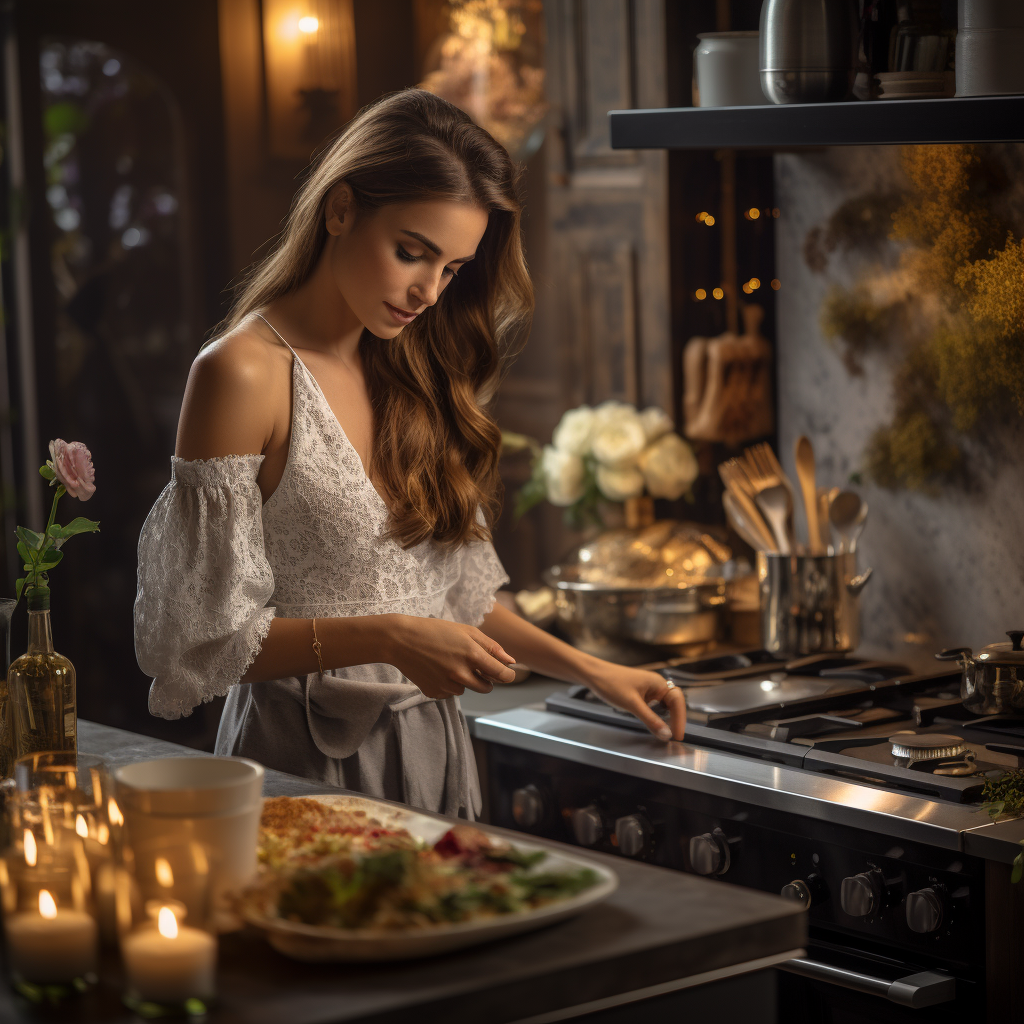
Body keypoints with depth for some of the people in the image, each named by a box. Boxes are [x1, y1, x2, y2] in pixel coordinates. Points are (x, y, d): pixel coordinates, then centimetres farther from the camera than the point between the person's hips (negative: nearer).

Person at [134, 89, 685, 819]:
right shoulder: (244, 376, -14)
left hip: (432, 748, 7)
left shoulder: (407, 375, 9)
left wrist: (589, 670, 9)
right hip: (309, 757, -7)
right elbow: (200, 639, -16)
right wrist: (386, 640, -22)